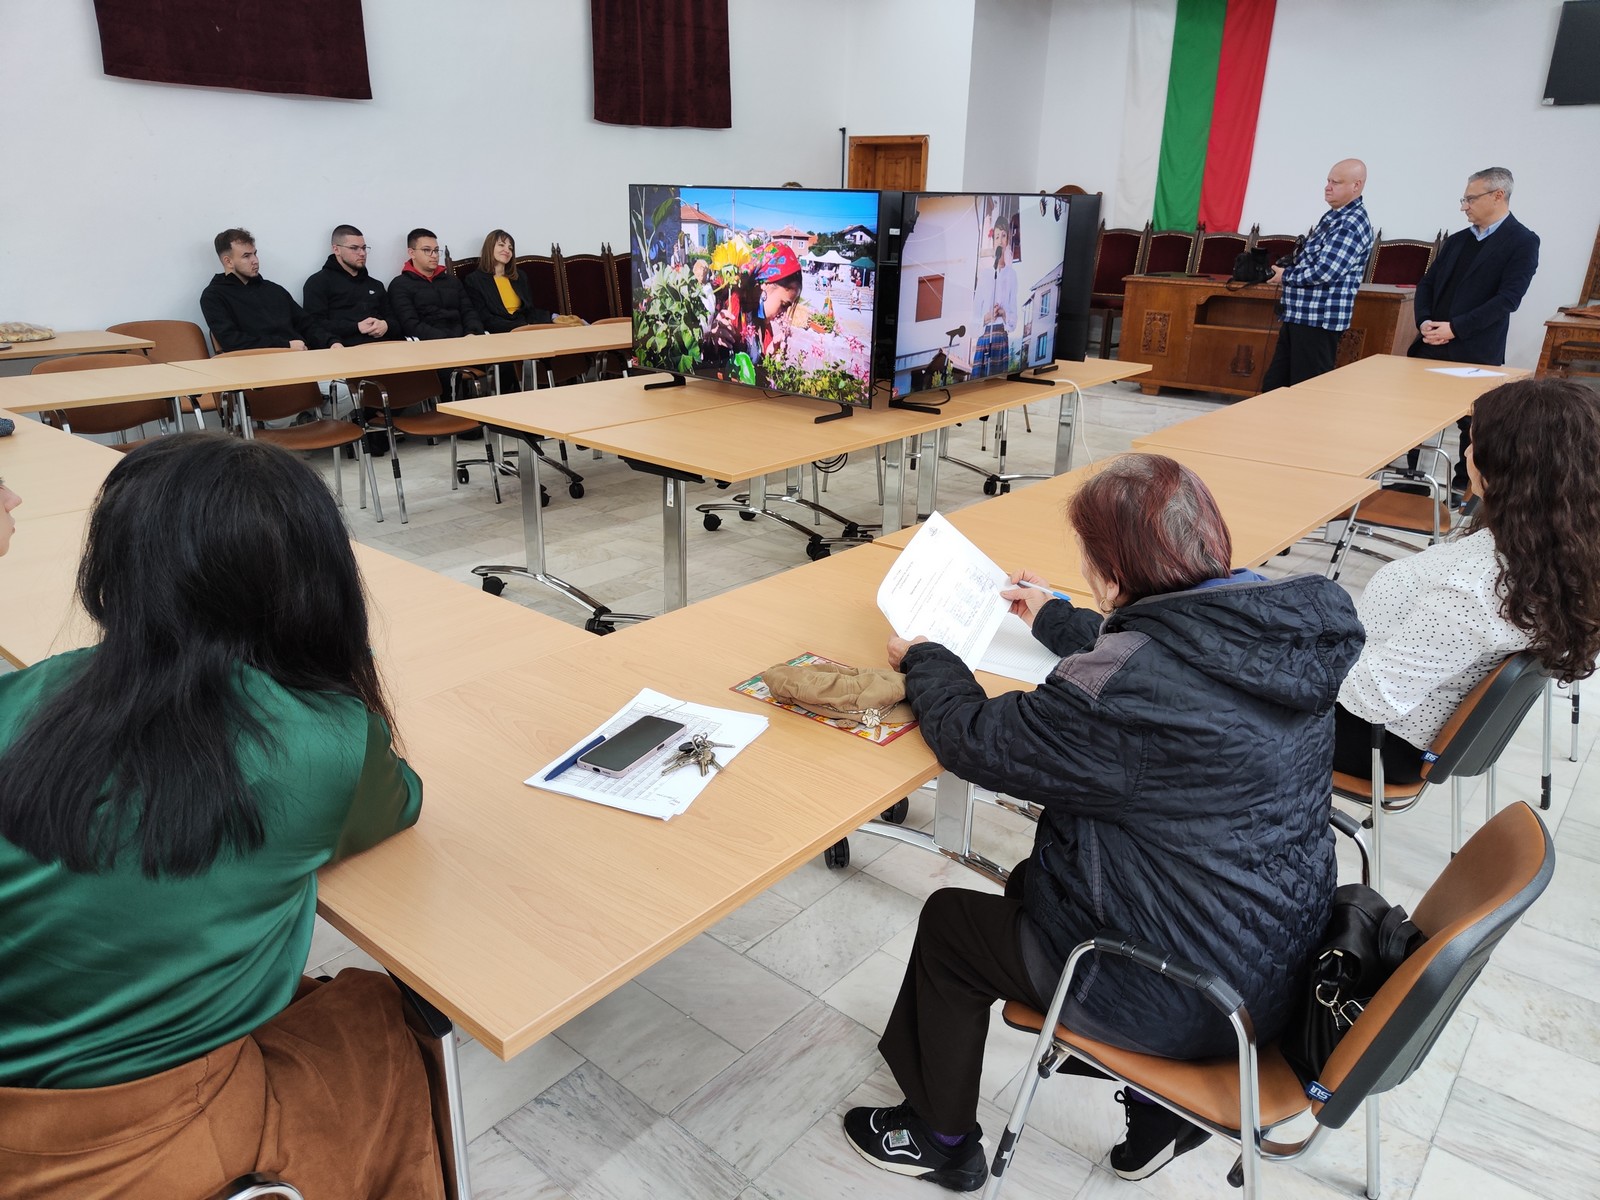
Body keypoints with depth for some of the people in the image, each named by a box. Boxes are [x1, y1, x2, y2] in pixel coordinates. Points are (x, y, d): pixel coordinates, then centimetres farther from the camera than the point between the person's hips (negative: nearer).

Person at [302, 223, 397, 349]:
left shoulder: (376, 285, 28)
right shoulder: (319, 282, 10)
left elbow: (395, 321, 22)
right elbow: (315, 324, -2)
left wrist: (386, 325, -3)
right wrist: (357, 327, -12)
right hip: (347, 349, -4)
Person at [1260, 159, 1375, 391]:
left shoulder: (1352, 225, -15)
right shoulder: (1333, 216, 16)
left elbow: (1323, 273, -24)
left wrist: (1286, 276, -9)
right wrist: (1288, 270, 7)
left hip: (1319, 319, -10)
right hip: (1298, 315, 10)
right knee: (1273, 385, 12)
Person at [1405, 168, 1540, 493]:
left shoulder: (1523, 242, -4)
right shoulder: (1456, 240, 15)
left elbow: (1508, 298, -14)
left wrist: (1455, 328, -19)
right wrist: (1424, 321, -6)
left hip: (1476, 351, -6)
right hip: (1432, 345, 6)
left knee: (1473, 423, 3)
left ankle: (1464, 486, 15)